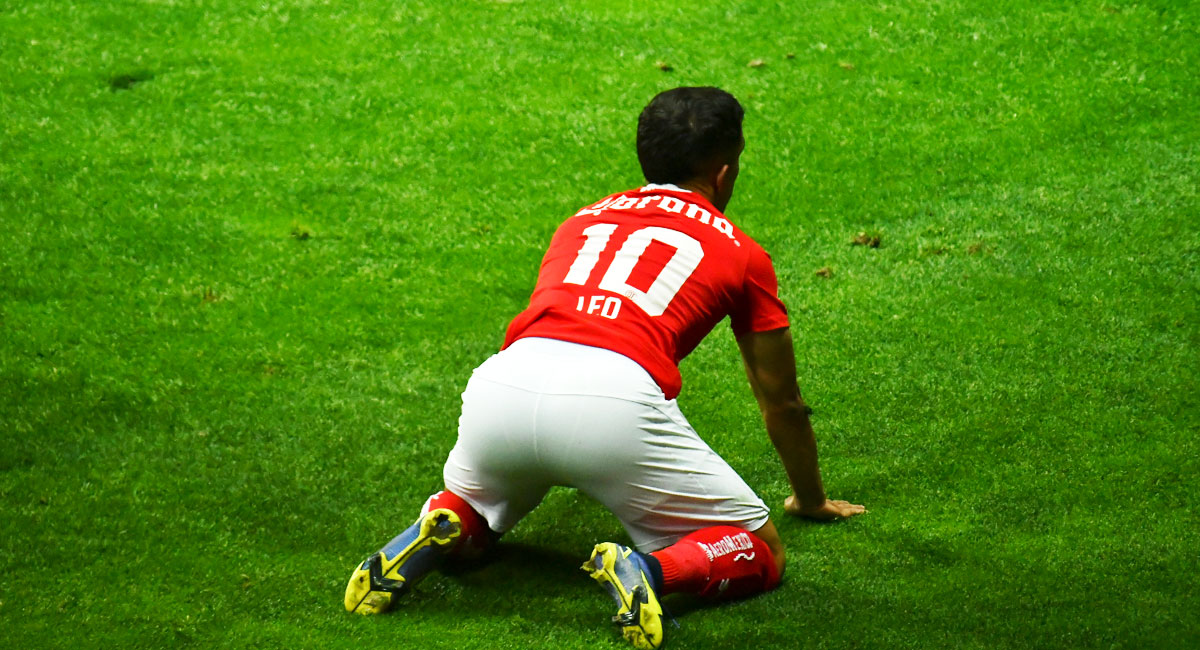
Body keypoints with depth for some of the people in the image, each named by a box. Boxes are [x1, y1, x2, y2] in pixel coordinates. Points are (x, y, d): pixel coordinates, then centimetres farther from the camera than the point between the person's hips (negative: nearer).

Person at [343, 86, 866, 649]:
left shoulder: (584, 221, 33)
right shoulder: (740, 254, 23)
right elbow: (781, 403, 32)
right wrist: (812, 500, 51)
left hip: (502, 386, 4)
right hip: (615, 399, -4)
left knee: (472, 510, 36)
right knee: (761, 556, 12)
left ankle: (436, 534, 0)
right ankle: (648, 571, -18)